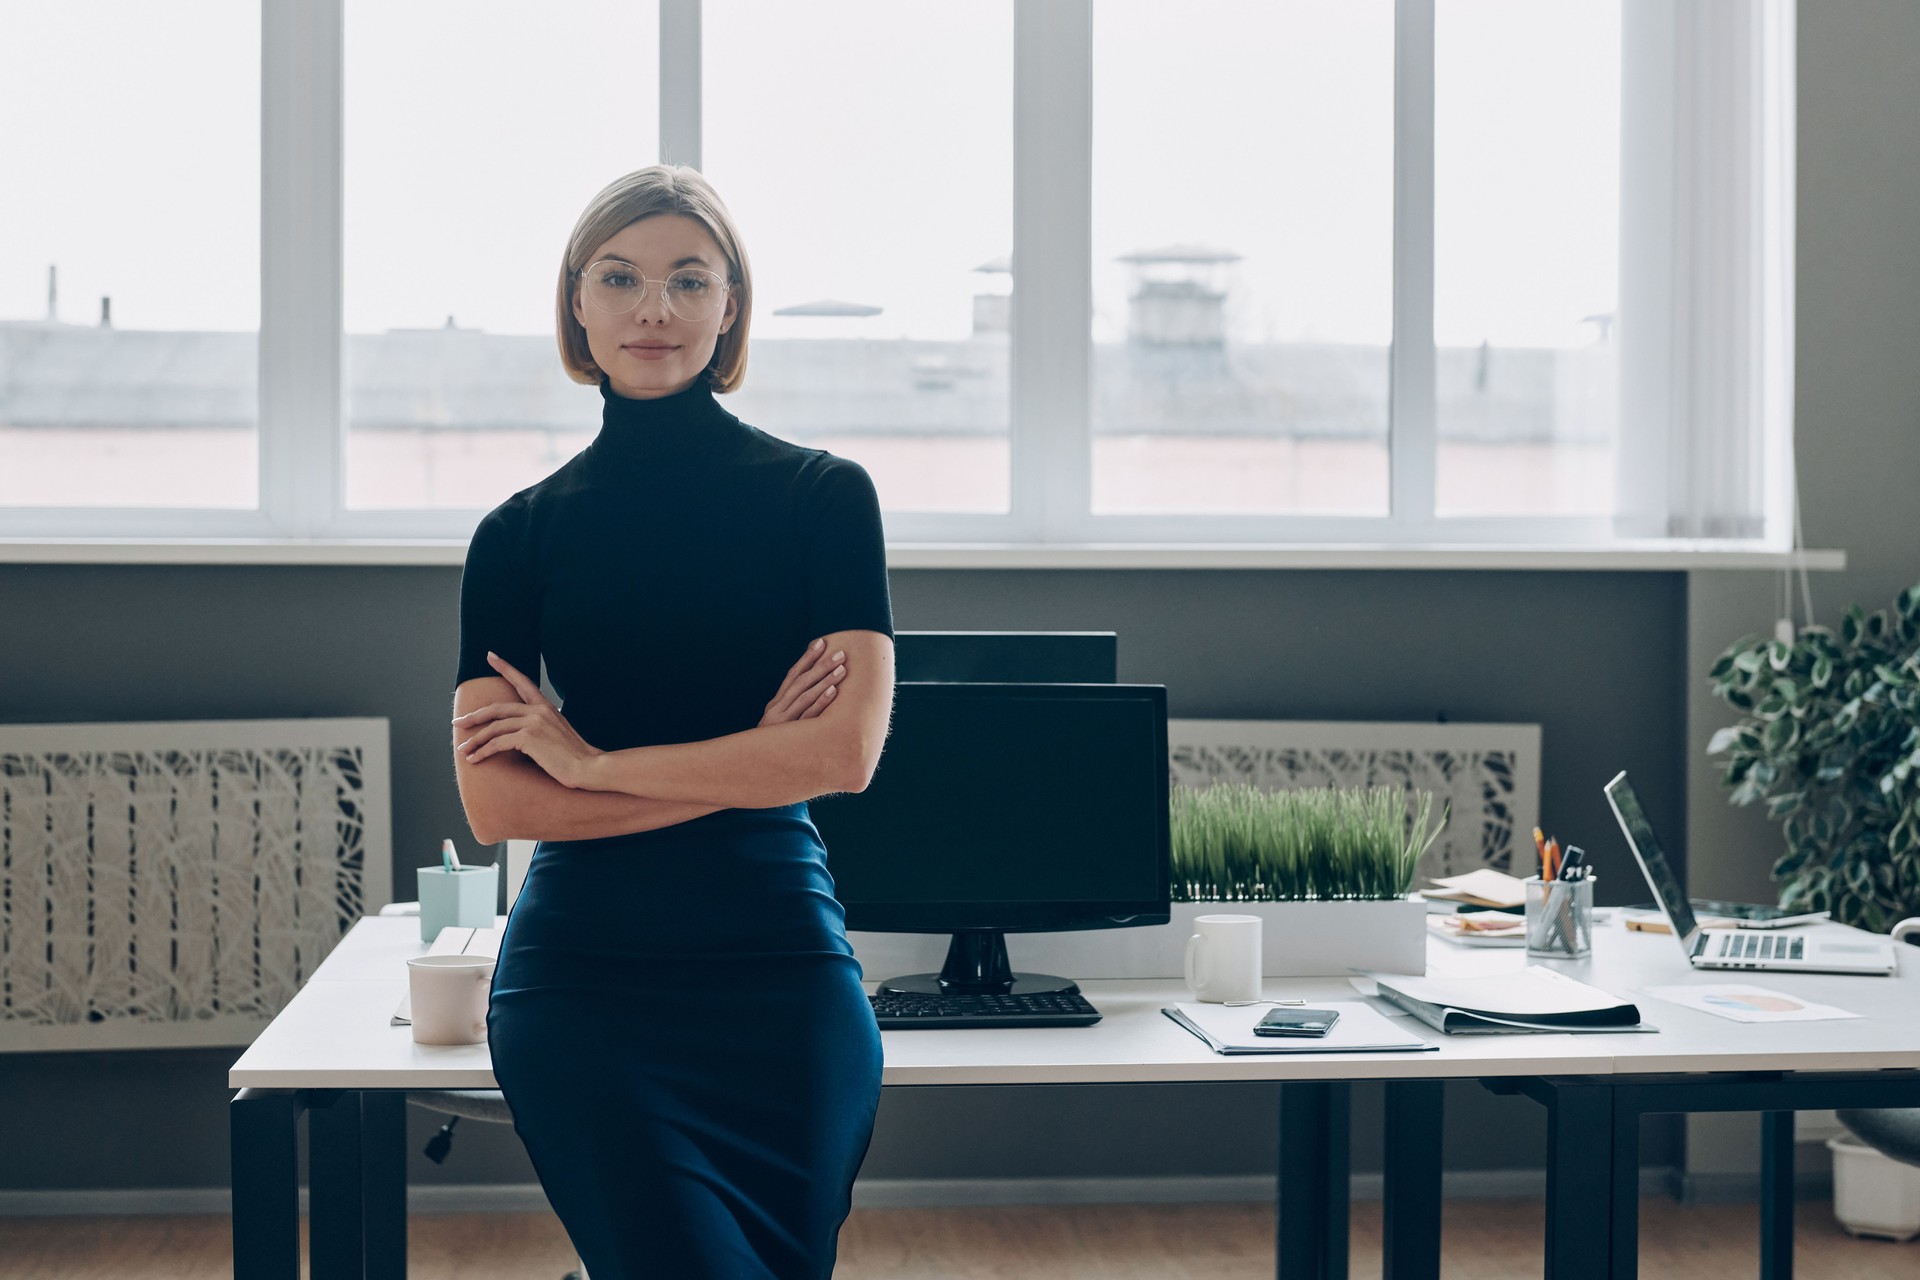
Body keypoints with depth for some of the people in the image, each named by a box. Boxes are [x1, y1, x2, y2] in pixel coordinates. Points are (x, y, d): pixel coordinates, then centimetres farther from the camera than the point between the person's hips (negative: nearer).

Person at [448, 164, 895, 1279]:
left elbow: (847, 750, -9)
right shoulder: (520, 534, 5)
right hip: (582, 983, 0)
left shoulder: (823, 495, 2)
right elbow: (493, 802, -4)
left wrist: (592, 759, -8)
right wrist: (745, 761, -10)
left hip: (780, 974, 0)